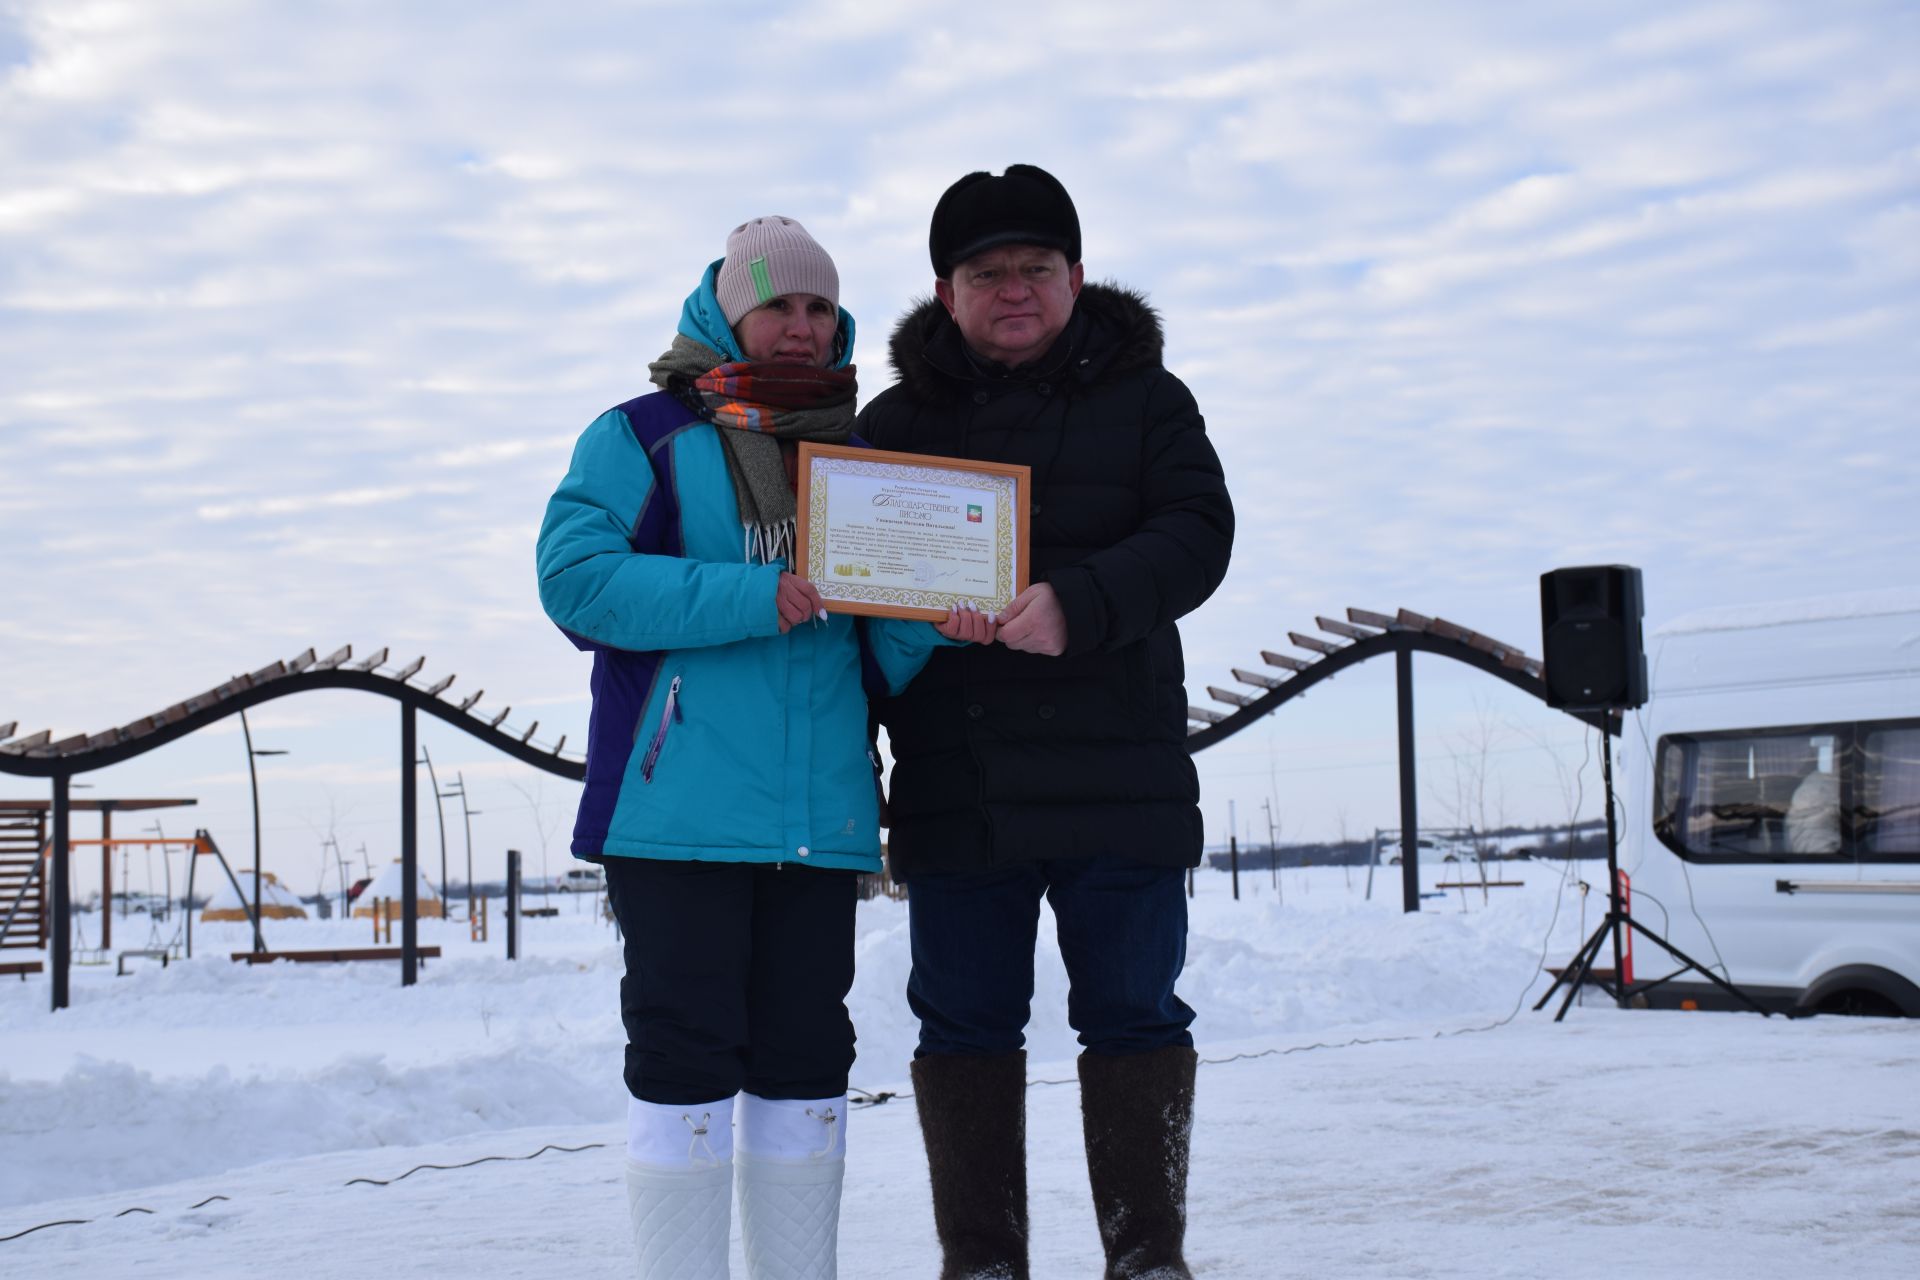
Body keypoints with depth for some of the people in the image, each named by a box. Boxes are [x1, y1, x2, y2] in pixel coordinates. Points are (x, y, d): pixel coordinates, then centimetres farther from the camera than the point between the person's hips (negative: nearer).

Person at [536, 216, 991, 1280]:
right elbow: (574, 576, -12)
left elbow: (882, 648, 16)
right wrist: (755, 599, -17)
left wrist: (935, 629, -8)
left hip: (820, 814, 5)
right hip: (678, 802, -4)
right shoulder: (645, 435, 3)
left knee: (807, 1058, 9)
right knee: (685, 1055, -2)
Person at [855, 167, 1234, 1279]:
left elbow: (1197, 537, -6)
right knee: (965, 1023, 5)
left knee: (1132, 1015, 4)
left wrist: (1079, 602, -25)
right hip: (954, 788, 2)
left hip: (1115, 779, -1)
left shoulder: (1143, 398, 8)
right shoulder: (897, 419, 12)